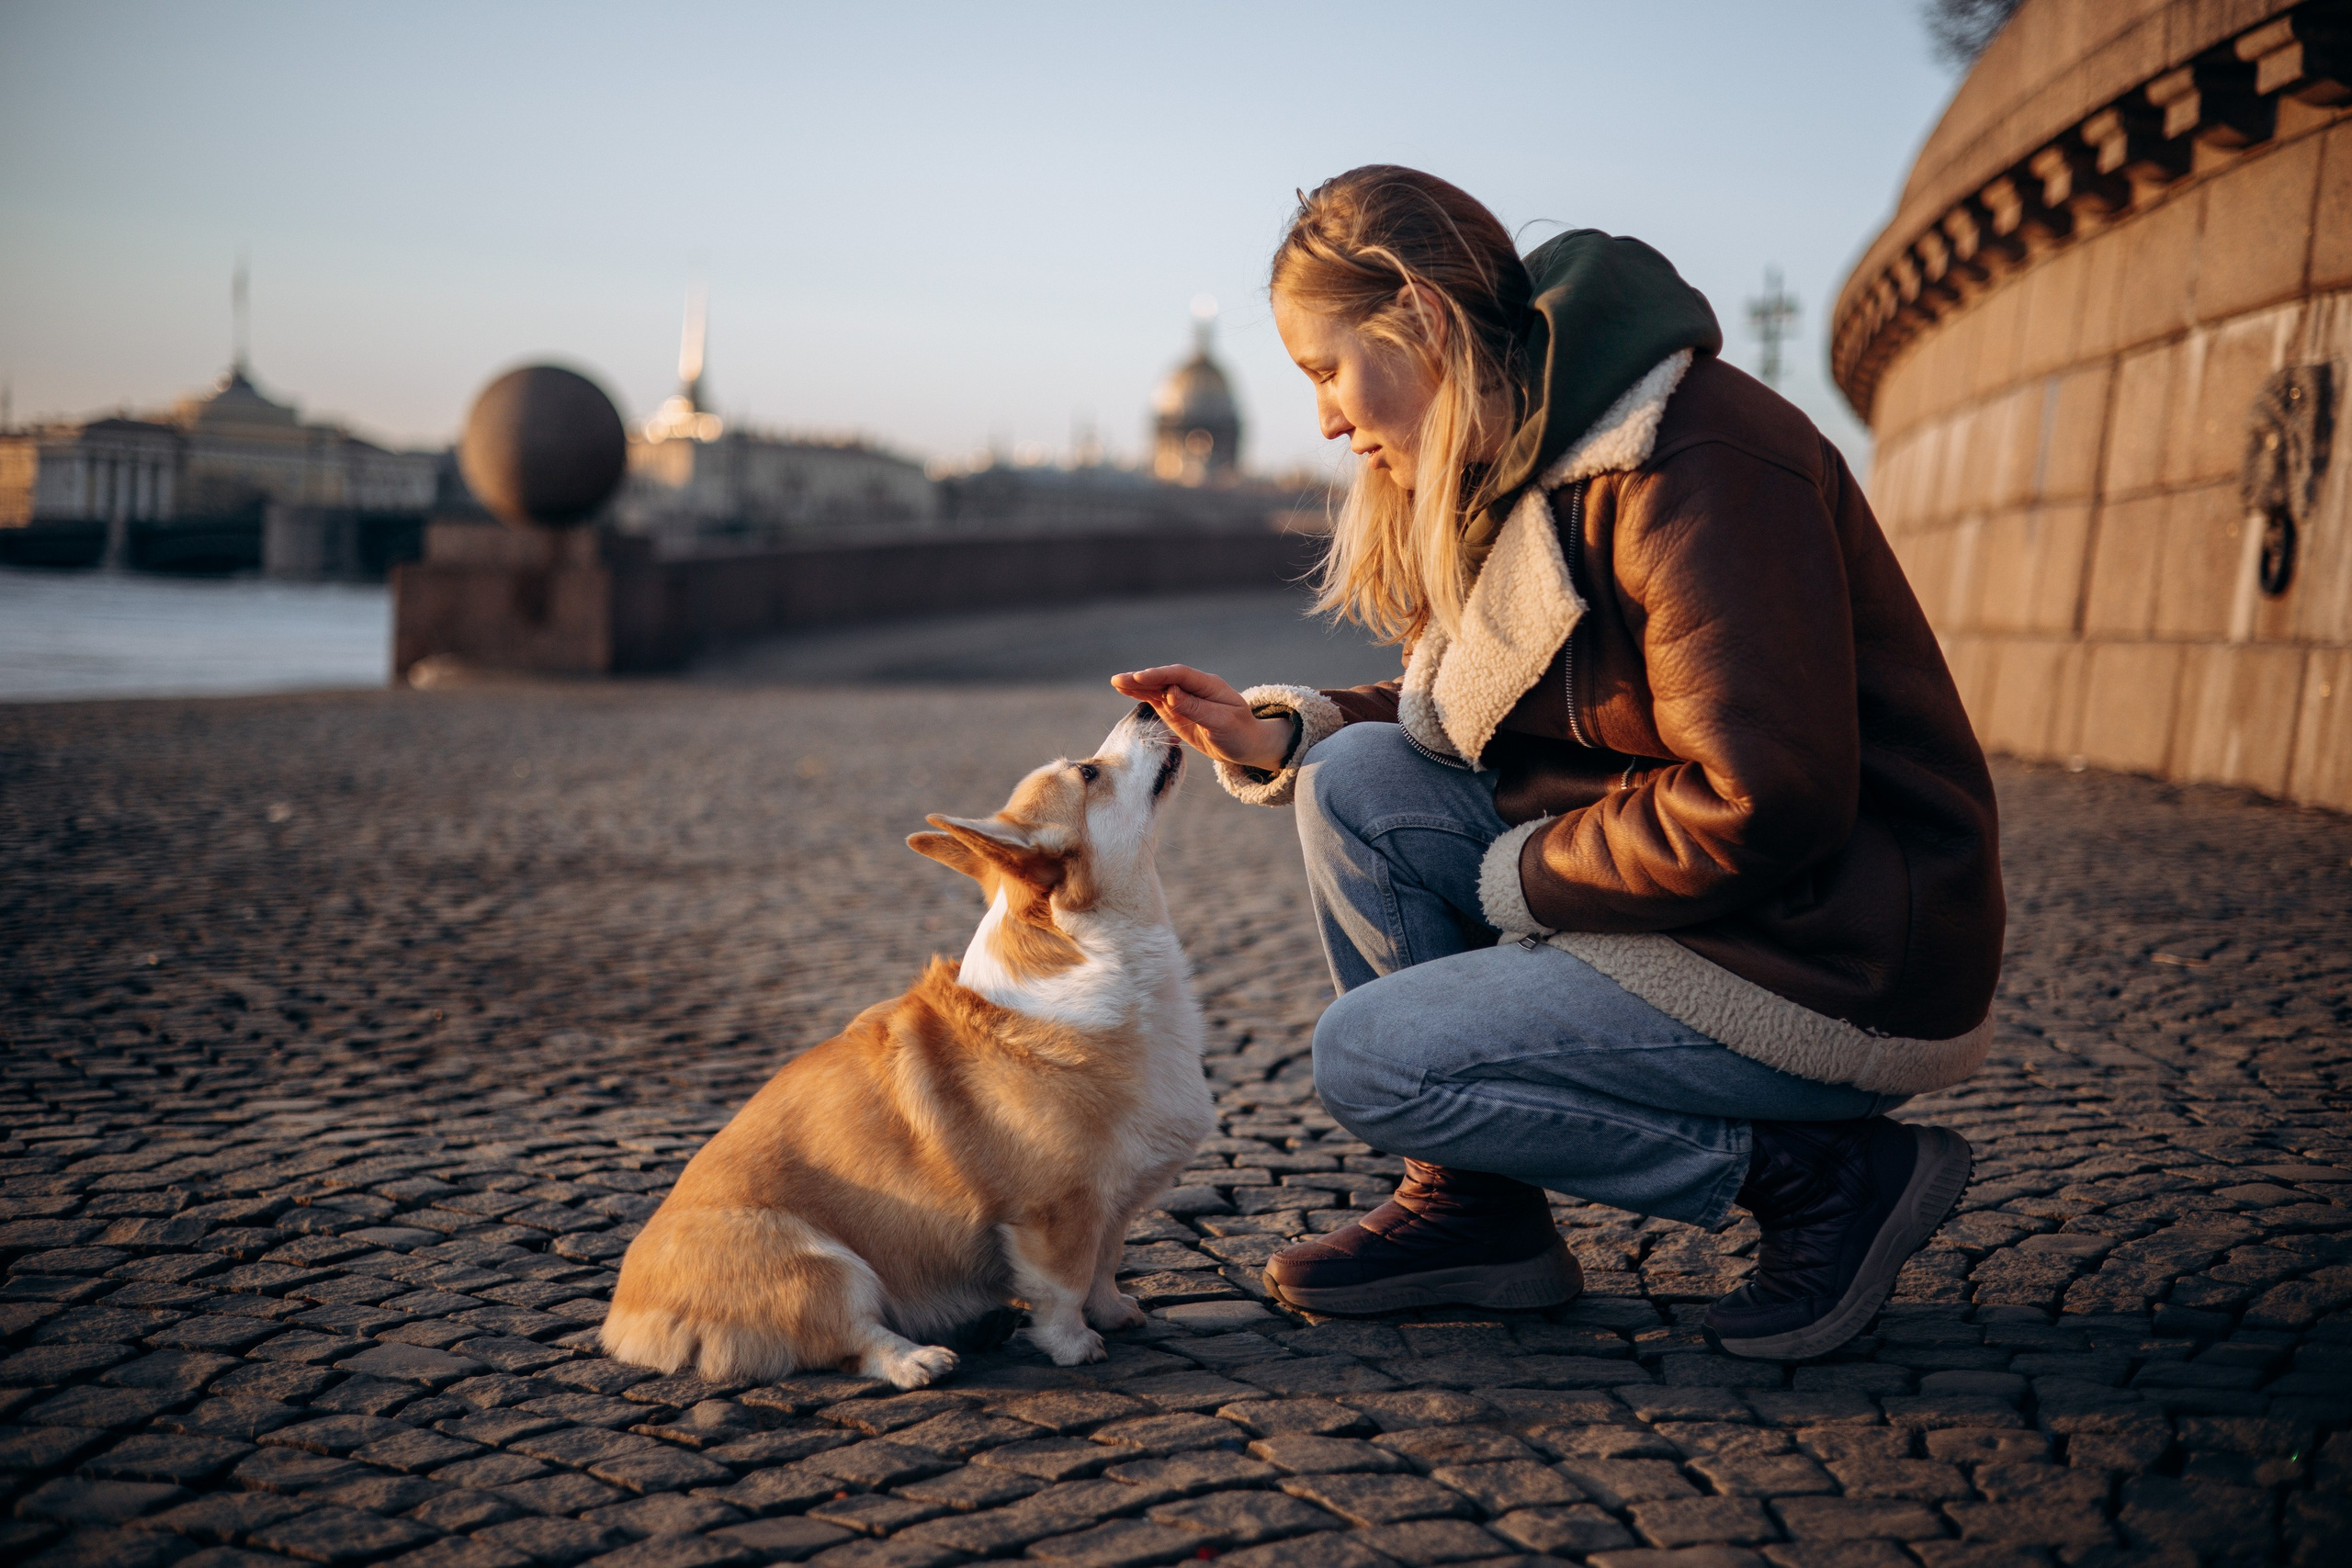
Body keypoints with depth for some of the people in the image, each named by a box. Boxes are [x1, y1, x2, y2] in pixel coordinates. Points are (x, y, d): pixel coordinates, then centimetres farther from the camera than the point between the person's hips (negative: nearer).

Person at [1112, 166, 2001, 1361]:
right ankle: (1474, 1208, 6)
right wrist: (1277, 733, 2)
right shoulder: (1525, 461, 9)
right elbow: (1475, 721, 17)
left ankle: (1826, 1178, -5)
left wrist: (1519, 877, -14)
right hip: (1694, 898, 9)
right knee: (1361, 783, -1)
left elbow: (1763, 805, -27)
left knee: (1367, 1058, -12)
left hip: (1839, 968, -9)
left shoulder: (1693, 465, -22)